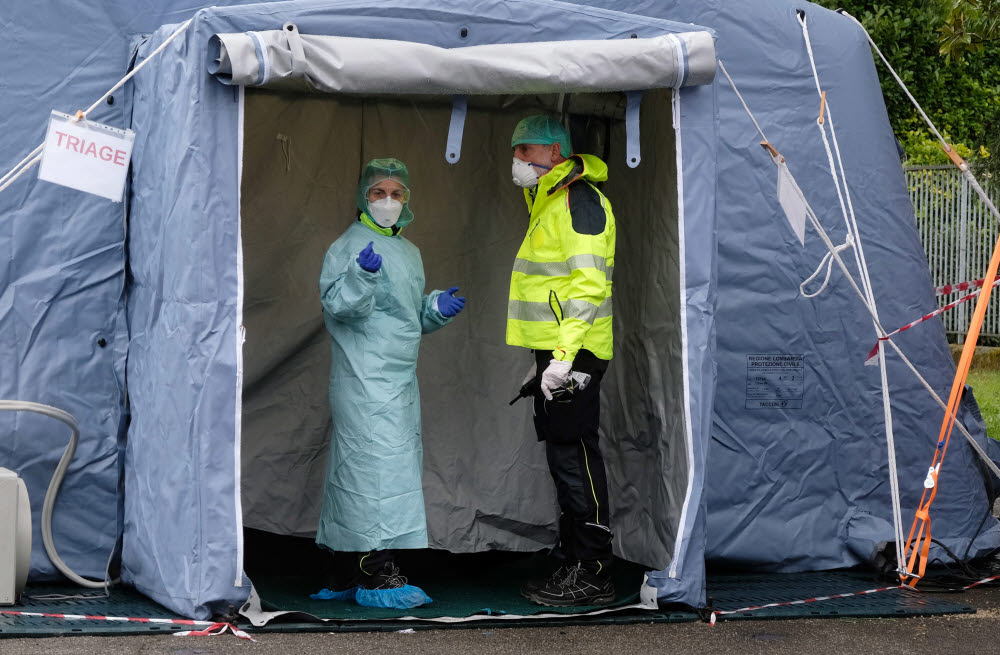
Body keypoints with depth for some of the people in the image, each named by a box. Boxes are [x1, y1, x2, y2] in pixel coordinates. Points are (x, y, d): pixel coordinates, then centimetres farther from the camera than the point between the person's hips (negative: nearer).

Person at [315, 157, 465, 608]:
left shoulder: (409, 252, 20)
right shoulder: (349, 245, -5)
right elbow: (335, 304, -16)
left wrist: (436, 309, 8)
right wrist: (361, 276, -32)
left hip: (401, 378, 8)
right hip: (365, 380, -8)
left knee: (353, 470, 10)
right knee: (378, 466, -14)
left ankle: (346, 574, 14)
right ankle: (375, 574, -15)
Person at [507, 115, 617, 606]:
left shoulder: (578, 200, -12)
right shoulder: (549, 203, 21)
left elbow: (588, 285, -21)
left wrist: (563, 355, -26)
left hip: (573, 354, -10)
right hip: (555, 352, 10)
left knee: (574, 456, -9)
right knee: (564, 458, 12)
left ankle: (592, 575, -6)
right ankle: (574, 564, 18)